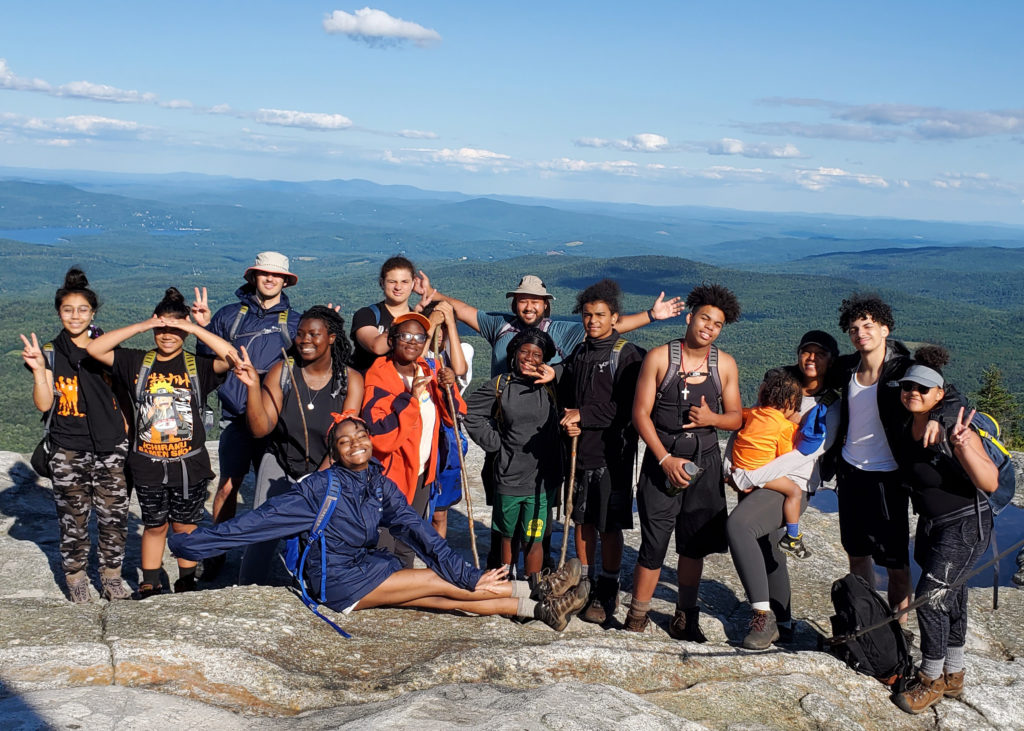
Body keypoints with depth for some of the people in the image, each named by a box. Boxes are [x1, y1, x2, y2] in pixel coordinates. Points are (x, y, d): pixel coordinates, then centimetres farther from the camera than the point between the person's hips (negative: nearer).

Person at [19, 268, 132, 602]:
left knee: (114, 515, 3)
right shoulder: (50, 354, 0)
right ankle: (75, 577, 21)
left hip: (111, 447, 1)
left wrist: (128, 432, 6)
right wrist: (38, 371, -19)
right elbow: (44, 404, -6)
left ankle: (111, 575, 19)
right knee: (73, 516, 4)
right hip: (68, 451, -1)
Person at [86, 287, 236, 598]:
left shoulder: (197, 365, -5)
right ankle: (150, 585, 31)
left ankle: (186, 584, 28)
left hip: (190, 464, -1)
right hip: (148, 465, 1)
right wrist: (139, 326, -16)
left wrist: (194, 328, -23)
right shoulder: (137, 362, 1)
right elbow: (95, 349, -8)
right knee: (155, 526, 15)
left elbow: (230, 356, -22)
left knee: (185, 526, 12)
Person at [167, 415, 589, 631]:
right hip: (338, 580, -5)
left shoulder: (383, 486, 2)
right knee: (439, 582, -13)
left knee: (448, 597, -12)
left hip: (371, 569, 5)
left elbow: (419, 534, -5)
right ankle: (528, 591, -5)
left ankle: (537, 609, -10)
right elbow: (263, 519, -12)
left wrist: (469, 576, -14)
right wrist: (193, 544, -14)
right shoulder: (321, 486, -12)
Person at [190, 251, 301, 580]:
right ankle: (216, 552, 12)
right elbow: (207, 361, 11)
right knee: (228, 486, -3)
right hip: (236, 417, -1)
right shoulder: (230, 315, 8)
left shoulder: (294, 321, 9)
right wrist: (204, 326, -3)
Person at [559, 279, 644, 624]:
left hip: (612, 453, -6)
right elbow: (566, 397, 16)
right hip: (579, 451, 6)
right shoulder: (578, 353, 12)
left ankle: (608, 593, 13)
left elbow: (625, 408, -14)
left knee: (610, 525, 1)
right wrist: (569, 422, -4)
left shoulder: (627, 355, -7)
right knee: (582, 520, 13)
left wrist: (583, 414, -14)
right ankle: (585, 584, 26)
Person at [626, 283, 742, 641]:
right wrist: (666, 459, -13)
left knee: (694, 544, 10)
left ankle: (685, 618, 24)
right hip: (662, 459, -3)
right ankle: (637, 617, 11)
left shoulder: (725, 364, 4)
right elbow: (640, 413, -6)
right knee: (654, 544, -5)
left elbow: (736, 417, 9)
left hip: (704, 463, 3)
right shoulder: (659, 357, -5)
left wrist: (713, 418, -14)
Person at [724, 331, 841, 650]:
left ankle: (763, 613, -22)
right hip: (754, 483, 6)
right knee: (766, 551, 13)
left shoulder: (832, 407, -3)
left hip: (792, 486, -6)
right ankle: (782, 624, 29)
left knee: (738, 525, -28)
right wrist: (731, 465, 0)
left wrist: (749, 478, -18)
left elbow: (803, 455, -13)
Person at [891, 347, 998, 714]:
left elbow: (990, 483, -30)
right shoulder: (905, 429, -2)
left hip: (966, 526, -7)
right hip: (930, 525, 7)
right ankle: (953, 677, 32)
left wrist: (962, 446, -43)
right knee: (949, 600, 17)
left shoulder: (952, 430, -24)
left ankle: (932, 681, 6)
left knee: (931, 596, -12)